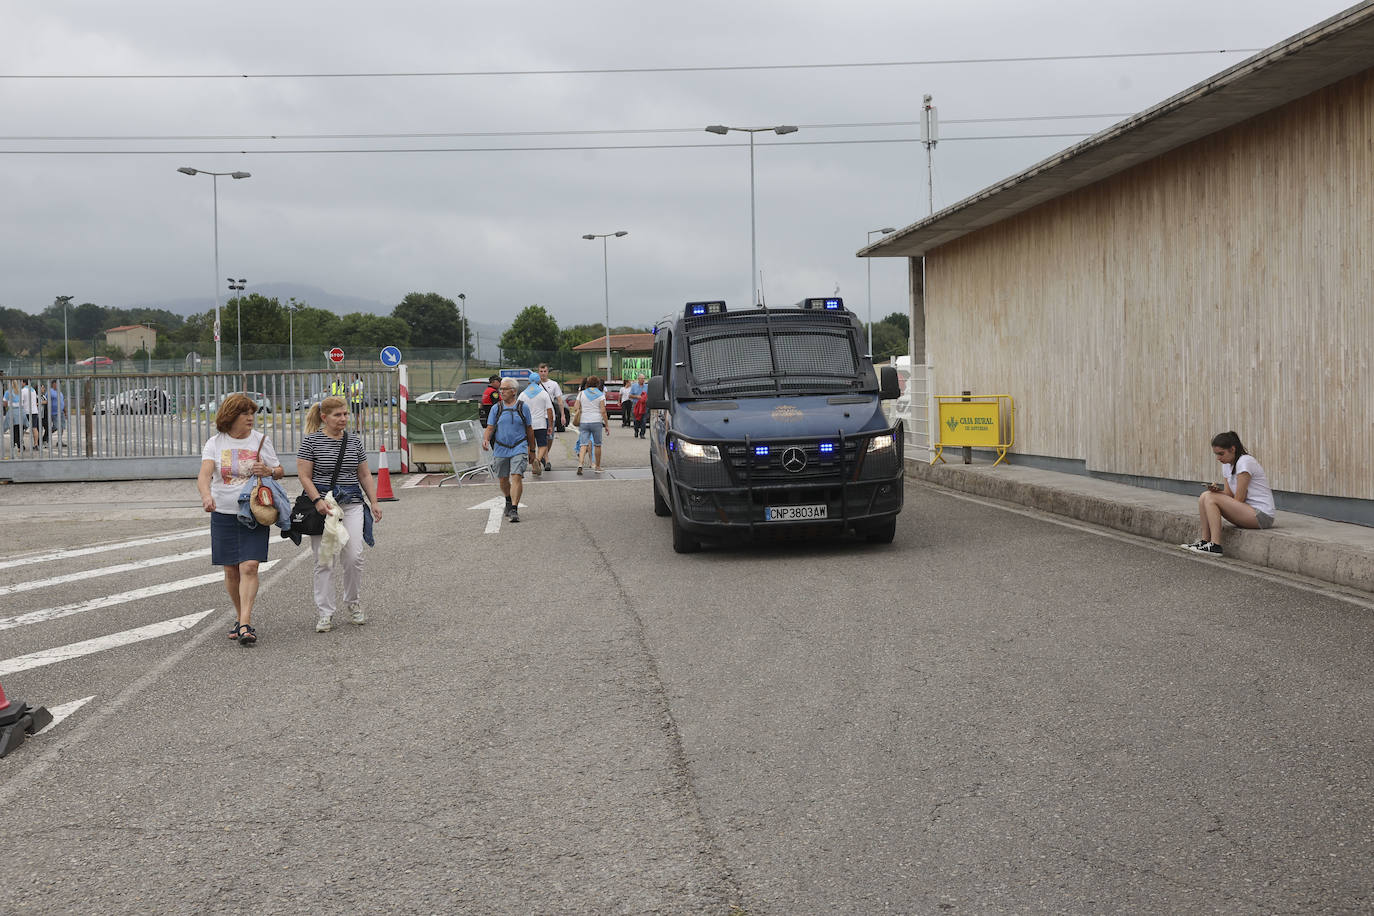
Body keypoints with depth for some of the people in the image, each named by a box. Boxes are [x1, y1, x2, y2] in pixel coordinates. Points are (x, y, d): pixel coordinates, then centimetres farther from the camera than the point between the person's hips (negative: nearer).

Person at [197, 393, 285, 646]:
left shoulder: (261, 440, 4)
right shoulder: (215, 443, 2)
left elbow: (280, 471, 13)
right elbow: (204, 475, -11)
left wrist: (269, 471, -11)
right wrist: (206, 495, -32)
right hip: (224, 513, 1)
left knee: (249, 567, -13)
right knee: (231, 570, 7)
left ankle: (245, 625, -16)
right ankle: (241, 618, 24)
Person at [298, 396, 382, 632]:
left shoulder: (354, 442, 10)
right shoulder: (311, 442, -3)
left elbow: (364, 475, 17)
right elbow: (304, 476, -6)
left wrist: (374, 502, 9)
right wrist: (318, 501, -17)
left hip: (352, 504, 3)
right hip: (322, 505, -3)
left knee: (353, 556, -6)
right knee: (324, 560, -1)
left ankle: (353, 604, 15)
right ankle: (325, 614, 6)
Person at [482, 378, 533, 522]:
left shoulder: (523, 408, 3)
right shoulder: (496, 408, 5)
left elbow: (529, 429, 11)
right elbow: (490, 428, 2)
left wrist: (531, 449, 14)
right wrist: (486, 439, -19)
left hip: (519, 448, -2)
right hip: (500, 449, 2)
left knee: (517, 478, -15)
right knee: (504, 479, 12)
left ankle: (514, 509, -17)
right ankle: (508, 501, 39)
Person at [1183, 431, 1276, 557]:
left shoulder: (1245, 461, -15)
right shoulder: (1227, 465, 12)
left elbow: (1239, 500, -16)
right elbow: (1229, 496, 10)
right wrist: (1218, 490, -10)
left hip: (1262, 515, -9)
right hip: (1247, 510, 9)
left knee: (1211, 498, -20)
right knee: (1204, 496, -2)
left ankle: (1215, 545, -21)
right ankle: (1204, 540, -4)